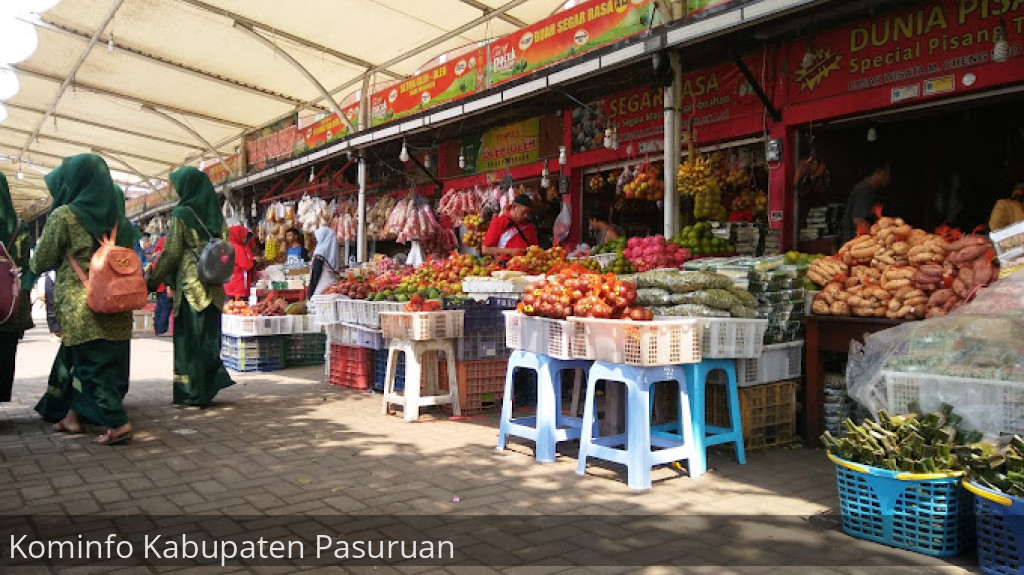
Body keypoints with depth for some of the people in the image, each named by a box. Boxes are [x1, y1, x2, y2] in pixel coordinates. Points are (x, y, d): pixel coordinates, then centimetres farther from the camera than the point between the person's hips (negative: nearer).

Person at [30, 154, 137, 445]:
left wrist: (33, 260, 22)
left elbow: (41, 263, 1)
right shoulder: (117, 216, 8)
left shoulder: (64, 215, -8)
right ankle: (72, 415, 29)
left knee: (91, 364, 0)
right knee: (73, 358, 20)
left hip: (81, 308, -6)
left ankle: (117, 424, -7)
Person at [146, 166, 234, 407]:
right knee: (208, 335, 14)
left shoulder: (181, 213, -7)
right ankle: (215, 378, 8)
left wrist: (152, 281, 0)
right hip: (213, 286, 5)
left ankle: (192, 392, 7)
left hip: (189, 283, -5)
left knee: (189, 336, 3)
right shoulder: (215, 213, 9)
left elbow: (172, 252, -9)